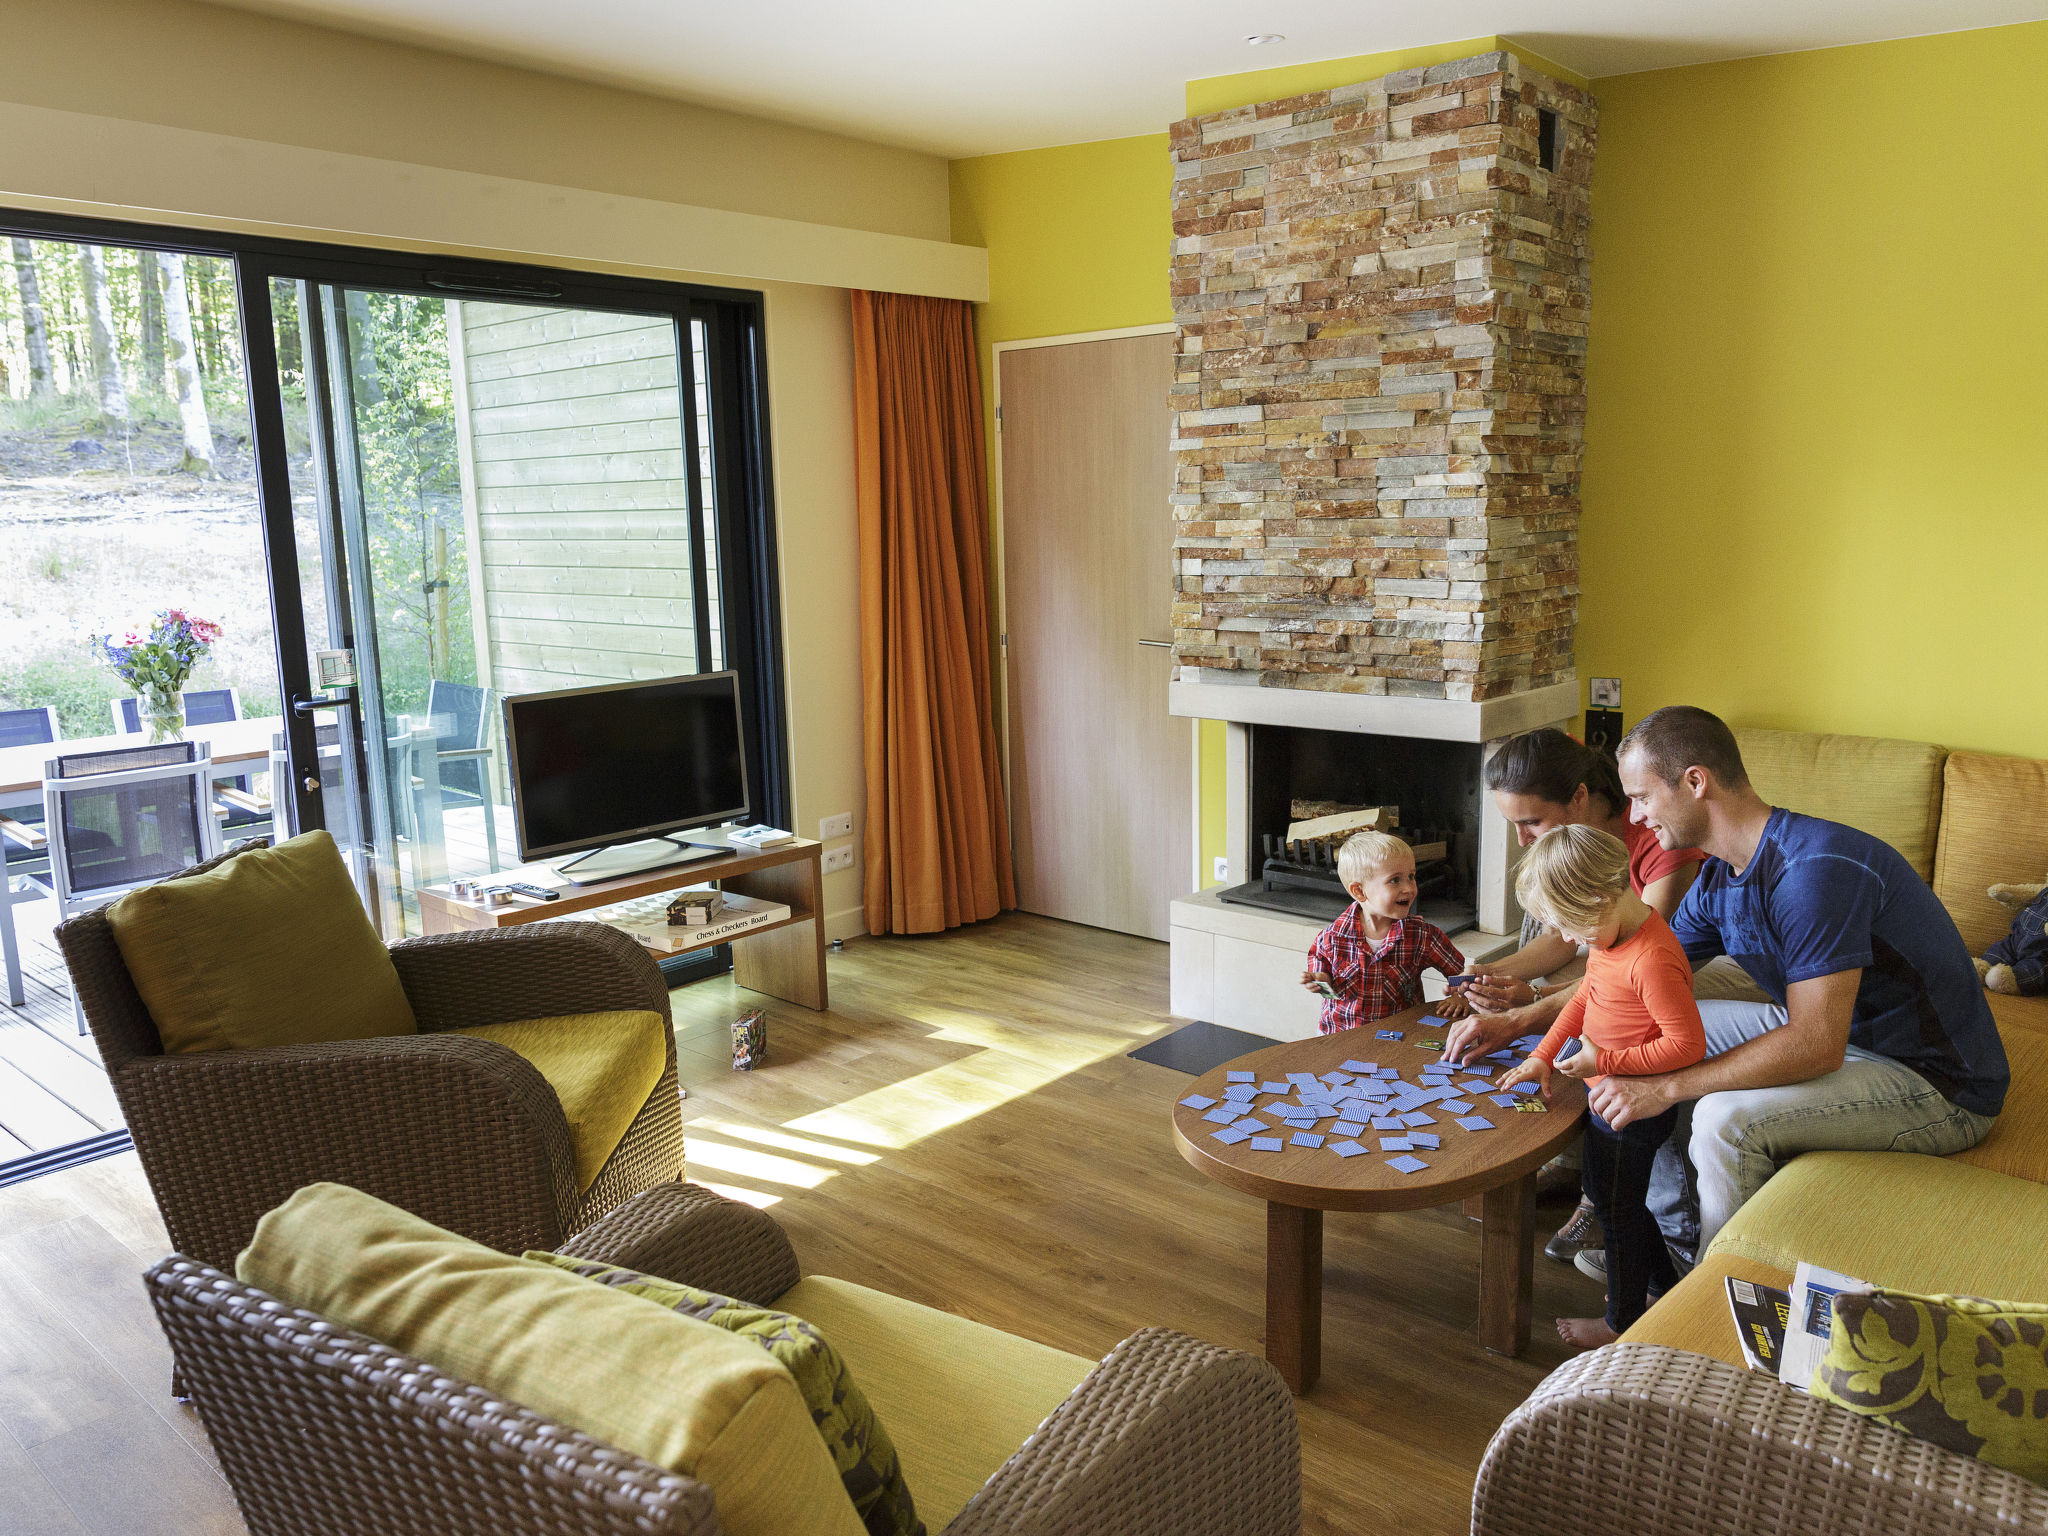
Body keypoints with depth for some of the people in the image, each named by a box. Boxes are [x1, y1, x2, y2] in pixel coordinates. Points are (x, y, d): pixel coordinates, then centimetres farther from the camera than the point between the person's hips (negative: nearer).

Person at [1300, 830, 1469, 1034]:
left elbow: (1461, 973, 6)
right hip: (1341, 1038, 0)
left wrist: (1459, 996, -12)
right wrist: (1321, 982, -12)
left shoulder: (1422, 935, -5)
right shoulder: (1331, 938, -6)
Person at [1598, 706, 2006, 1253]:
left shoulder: (1814, 868, -29)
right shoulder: (1719, 878, 2)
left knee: (1727, 1117, -29)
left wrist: (1666, 1086, -28)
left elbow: (1816, 1046, -32)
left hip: (1937, 1084, -10)